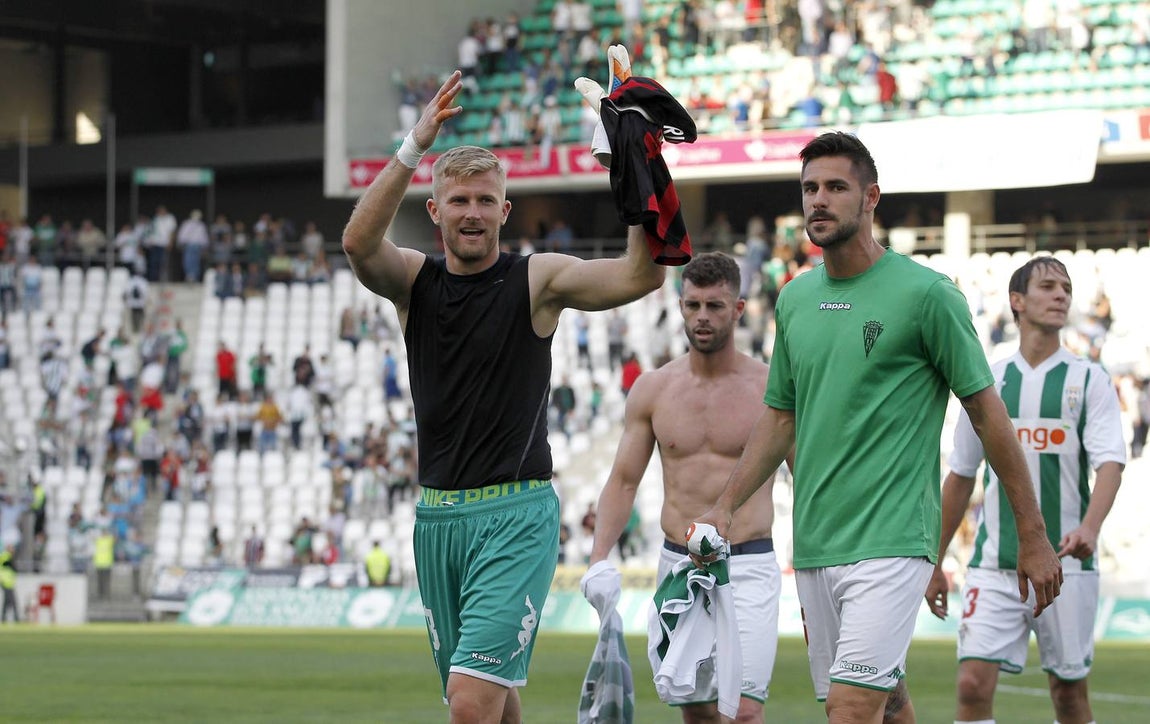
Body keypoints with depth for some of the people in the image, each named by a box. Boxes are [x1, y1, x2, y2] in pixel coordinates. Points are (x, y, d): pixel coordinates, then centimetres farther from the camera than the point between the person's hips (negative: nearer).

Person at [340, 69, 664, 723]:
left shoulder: (537, 281, -2)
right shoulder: (414, 281, 6)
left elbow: (641, 276, -16)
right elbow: (360, 243, -16)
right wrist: (414, 149, -27)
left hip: (516, 514, -4)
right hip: (437, 515, 5)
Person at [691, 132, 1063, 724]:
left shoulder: (925, 293, -6)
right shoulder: (795, 298, 11)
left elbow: (986, 411, -2)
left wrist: (1033, 537, -1)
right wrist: (724, 508, 11)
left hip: (891, 542, -6)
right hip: (813, 545, 6)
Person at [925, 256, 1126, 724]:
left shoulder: (1089, 380, 2)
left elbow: (1110, 462, -11)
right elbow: (960, 477, 15)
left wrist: (1090, 527, -30)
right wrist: (935, 563, 15)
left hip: (1065, 563, -1)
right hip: (994, 563, 2)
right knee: (974, 683, -11)